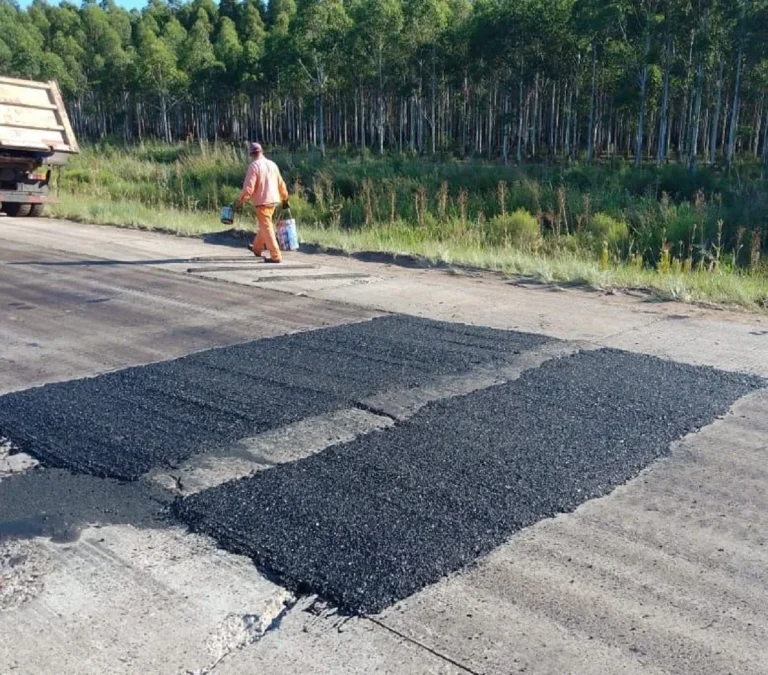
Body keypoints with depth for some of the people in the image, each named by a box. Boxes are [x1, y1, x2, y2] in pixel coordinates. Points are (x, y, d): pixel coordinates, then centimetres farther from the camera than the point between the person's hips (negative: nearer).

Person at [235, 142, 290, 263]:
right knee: (263, 225, 23)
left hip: (262, 202, -7)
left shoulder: (254, 166, -13)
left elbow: (248, 188, -17)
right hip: (273, 200, 7)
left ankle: (276, 256, -4)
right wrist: (285, 198, 24)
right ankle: (257, 248, 39)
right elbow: (281, 184, 12)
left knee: (266, 228, -2)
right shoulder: (272, 164, 7)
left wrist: (240, 201, -7)